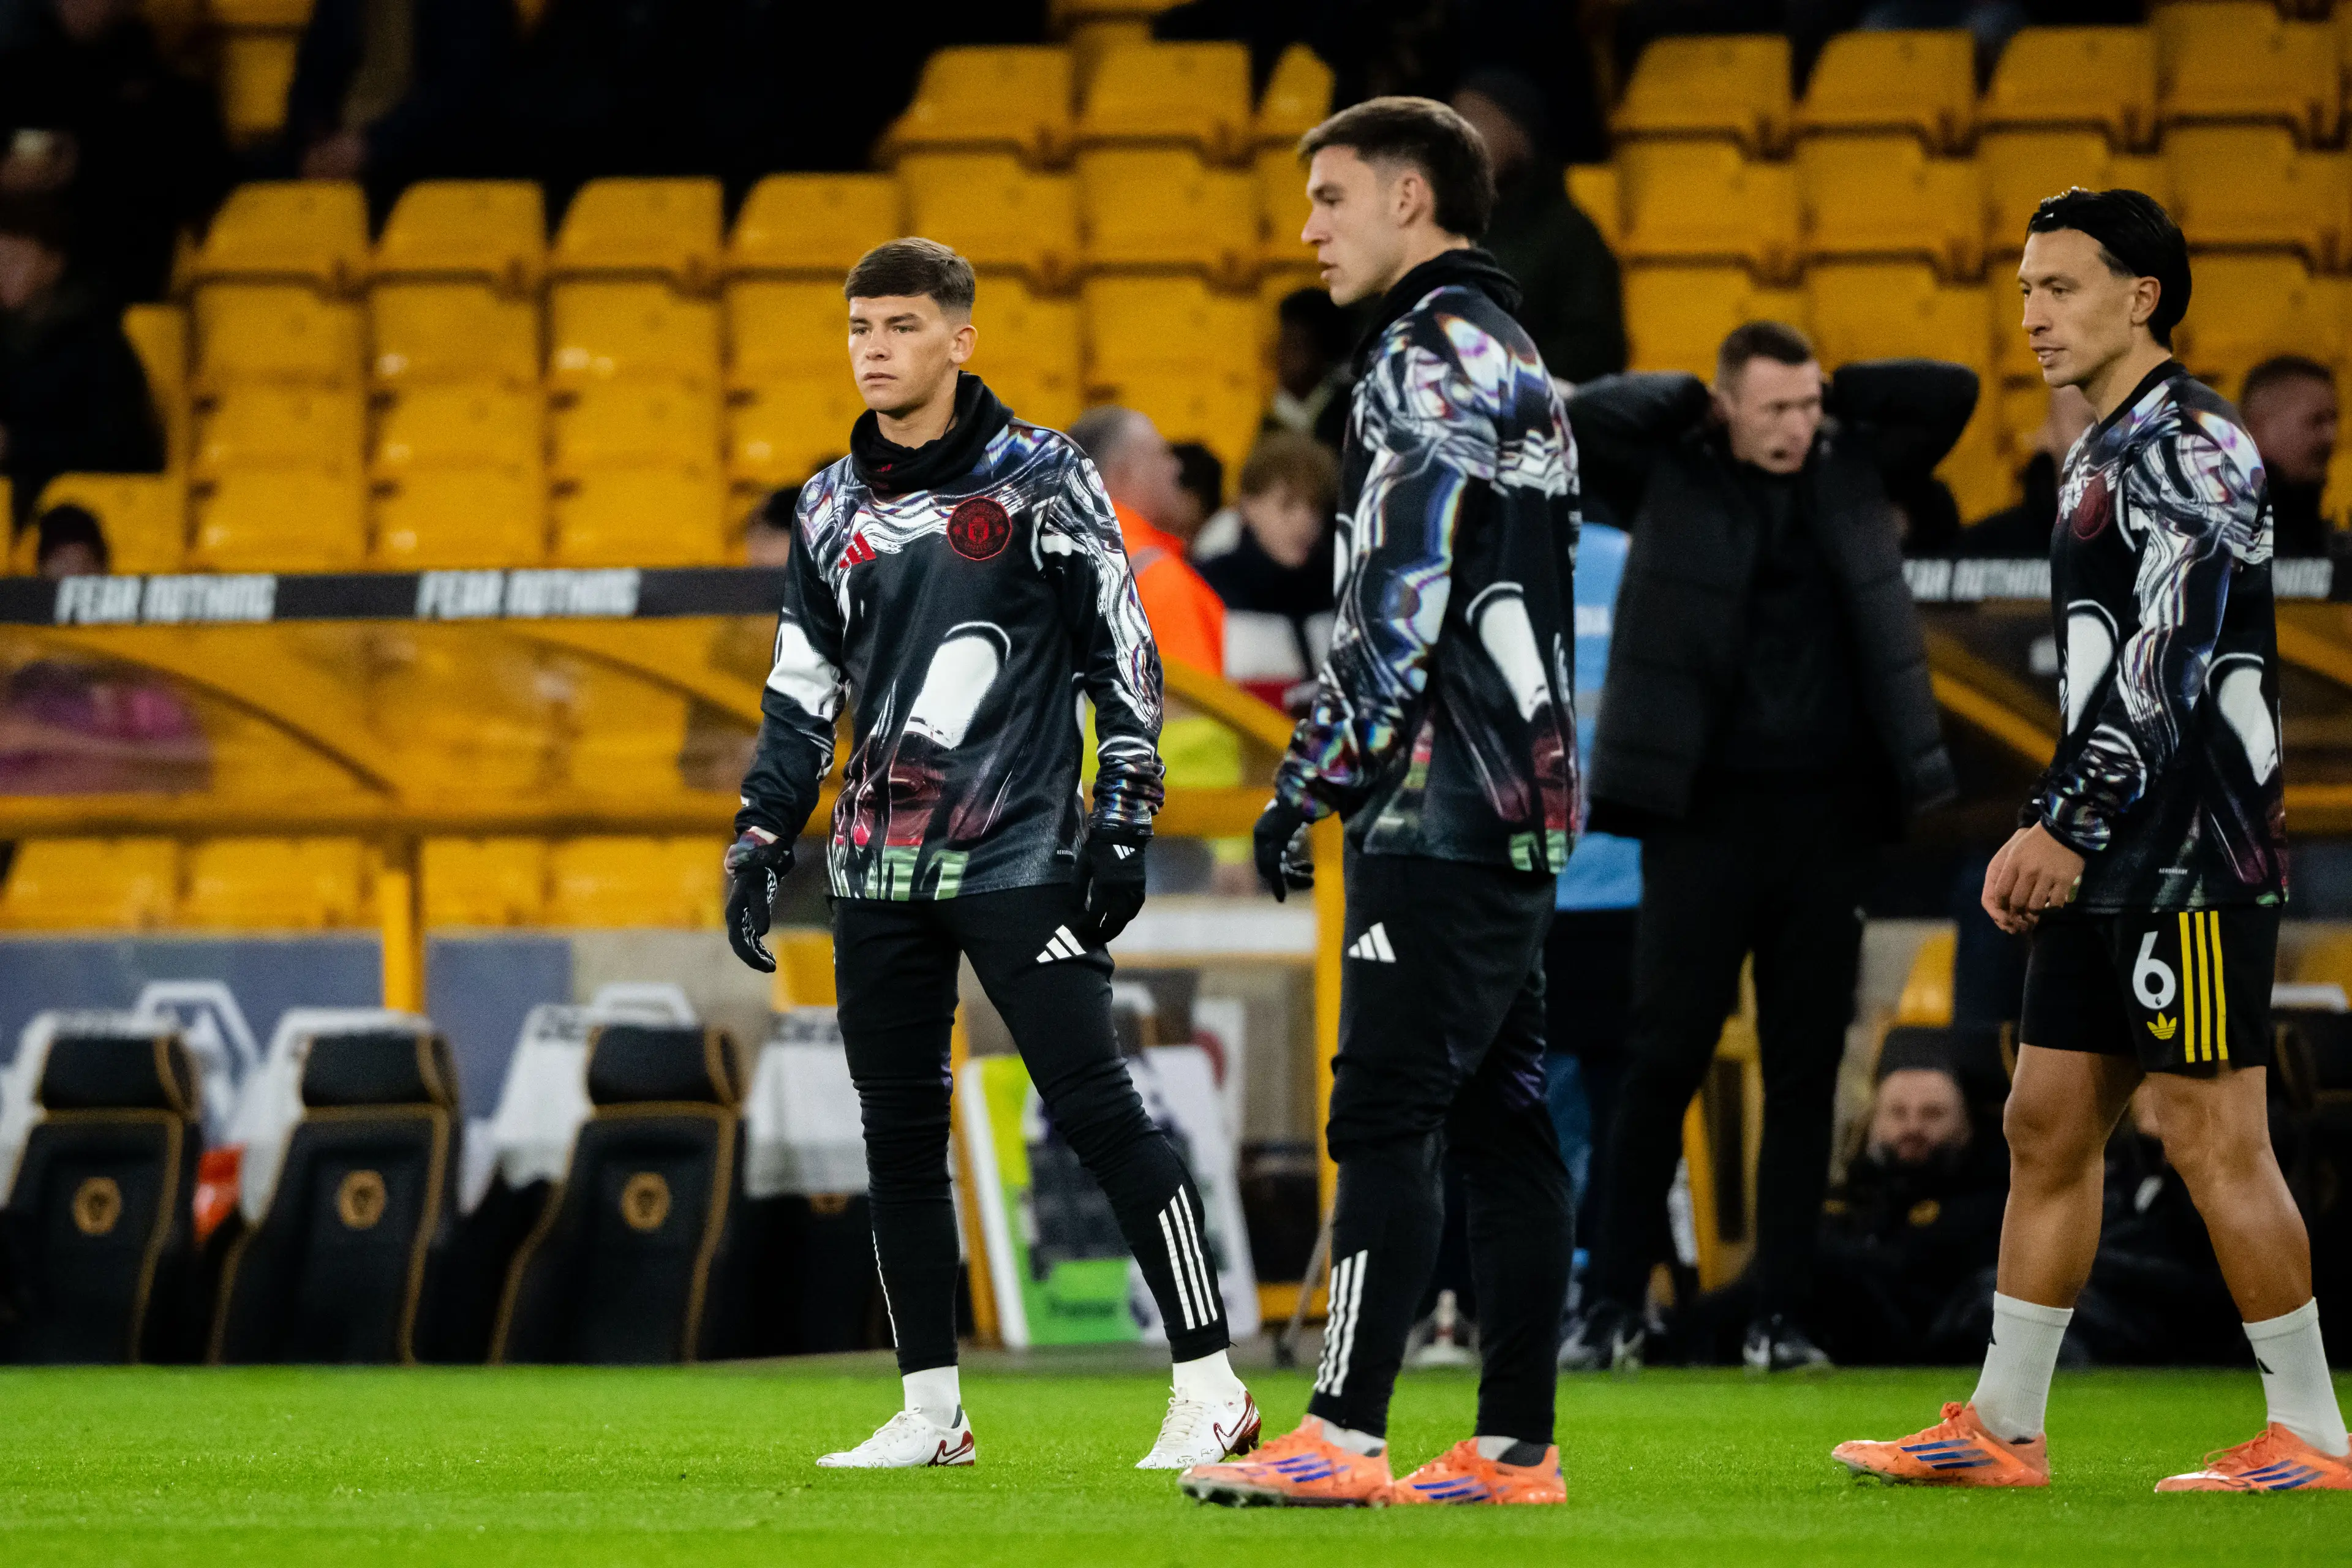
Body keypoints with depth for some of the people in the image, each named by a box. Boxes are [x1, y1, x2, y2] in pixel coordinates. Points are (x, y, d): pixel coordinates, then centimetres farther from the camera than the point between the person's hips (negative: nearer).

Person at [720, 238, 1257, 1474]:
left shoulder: (1041, 479, -2)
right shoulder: (833, 509, 13)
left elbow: (1121, 657, -3)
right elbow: (802, 692, 20)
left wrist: (1123, 825, -9)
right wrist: (760, 842, 13)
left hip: (1018, 857, -6)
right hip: (879, 869, 6)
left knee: (1097, 1110, -11)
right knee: (898, 1135, 6)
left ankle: (1210, 1392, -9)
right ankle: (931, 1412, 14)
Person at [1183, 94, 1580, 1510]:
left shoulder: (1430, 358, -10)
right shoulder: (1517, 358, 20)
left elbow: (1398, 607, -17)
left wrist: (1315, 776, -13)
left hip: (1440, 808, -10)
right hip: (1523, 803, 10)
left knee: (1387, 1115, -12)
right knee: (1499, 1118, 7)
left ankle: (1344, 1436, -16)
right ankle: (1517, 1443, 6)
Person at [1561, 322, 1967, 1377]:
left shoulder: (1852, 471, 8)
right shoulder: (1672, 479, 1)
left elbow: (1953, 392, 8)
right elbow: (1578, 421, -11)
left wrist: (1831, 395, 6)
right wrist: (1695, 406, -2)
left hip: (1828, 816, 3)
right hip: (1703, 815, -3)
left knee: (1806, 1078, 4)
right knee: (1664, 1063, -3)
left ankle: (1780, 1318, 8)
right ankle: (1613, 1307, 5)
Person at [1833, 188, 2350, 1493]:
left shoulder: (2187, 446, -12)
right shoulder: (2105, 456, 19)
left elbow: (2165, 669, -20)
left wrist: (2063, 829, -19)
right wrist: (2047, 834, 16)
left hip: (2193, 859, -10)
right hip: (2113, 863, 10)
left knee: (2213, 1139, -8)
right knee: (2047, 1127, 10)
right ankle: (2001, 1431, 14)